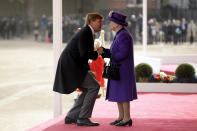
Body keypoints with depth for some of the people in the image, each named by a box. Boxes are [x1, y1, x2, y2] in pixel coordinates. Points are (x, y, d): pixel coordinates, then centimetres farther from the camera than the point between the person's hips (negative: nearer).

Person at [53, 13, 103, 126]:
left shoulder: (88, 33, 17)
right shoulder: (85, 33, -14)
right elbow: (83, 53, -22)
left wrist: (89, 72, 15)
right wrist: (97, 53, -7)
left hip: (74, 66, 10)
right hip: (71, 66, -10)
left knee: (87, 90, 13)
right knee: (94, 86, -10)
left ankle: (71, 117, 15)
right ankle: (83, 118, -8)